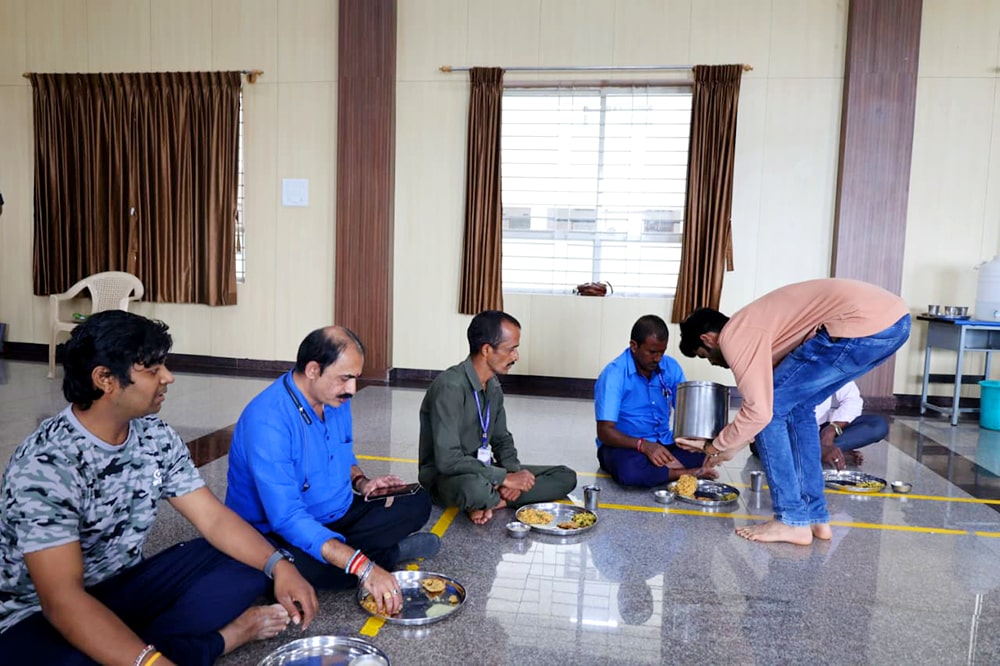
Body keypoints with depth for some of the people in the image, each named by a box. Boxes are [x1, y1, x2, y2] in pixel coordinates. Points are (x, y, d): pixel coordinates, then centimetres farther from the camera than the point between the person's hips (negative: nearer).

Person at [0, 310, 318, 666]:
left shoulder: (157, 437, -5)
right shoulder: (44, 465, -26)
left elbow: (214, 517, -4)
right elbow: (62, 599, -32)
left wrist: (278, 565, -21)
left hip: (124, 588, 6)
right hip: (40, 615, -5)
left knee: (244, 566, -9)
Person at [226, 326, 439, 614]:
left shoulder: (335, 399, -4)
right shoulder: (267, 421, -30)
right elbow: (287, 518, -37)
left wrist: (360, 482, -7)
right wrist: (363, 567, -43)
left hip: (339, 514, 7)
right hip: (277, 533, -7)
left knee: (417, 502, -2)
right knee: (319, 568, -38)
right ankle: (390, 552, -10)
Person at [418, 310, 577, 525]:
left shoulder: (493, 387, 4)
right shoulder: (450, 386, -22)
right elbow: (448, 460, -29)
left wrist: (513, 472, -8)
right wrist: (505, 478, -24)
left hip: (484, 471, 8)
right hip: (447, 476, -8)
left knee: (565, 477, -3)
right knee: (475, 489, -43)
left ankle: (493, 501, -14)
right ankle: (495, 498, -10)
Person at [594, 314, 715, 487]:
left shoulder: (671, 367, 1)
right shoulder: (614, 374, -16)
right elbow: (604, 432, -19)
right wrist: (644, 445, -35)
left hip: (664, 444, 5)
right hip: (626, 446, -4)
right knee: (629, 470, -38)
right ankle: (686, 473, -18)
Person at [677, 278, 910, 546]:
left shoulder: (734, 337, -3)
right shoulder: (747, 328, 25)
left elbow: (758, 411, -9)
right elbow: (763, 400, 33)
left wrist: (714, 447, 6)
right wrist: (727, 446, 38)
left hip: (864, 323, -10)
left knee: (773, 408, 2)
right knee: (797, 408, 20)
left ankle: (792, 521, 8)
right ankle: (815, 516, 23)